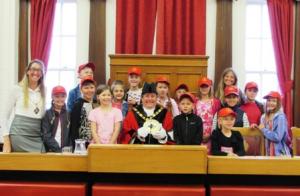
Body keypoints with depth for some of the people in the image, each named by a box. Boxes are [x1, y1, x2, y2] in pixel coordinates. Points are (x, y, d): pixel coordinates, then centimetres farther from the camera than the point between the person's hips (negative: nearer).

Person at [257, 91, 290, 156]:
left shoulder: (280, 117, -13)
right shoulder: (264, 117, 8)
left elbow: (278, 137, -21)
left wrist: (263, 129, -12)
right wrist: (257, 127, 1)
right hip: (268, 152, 7)